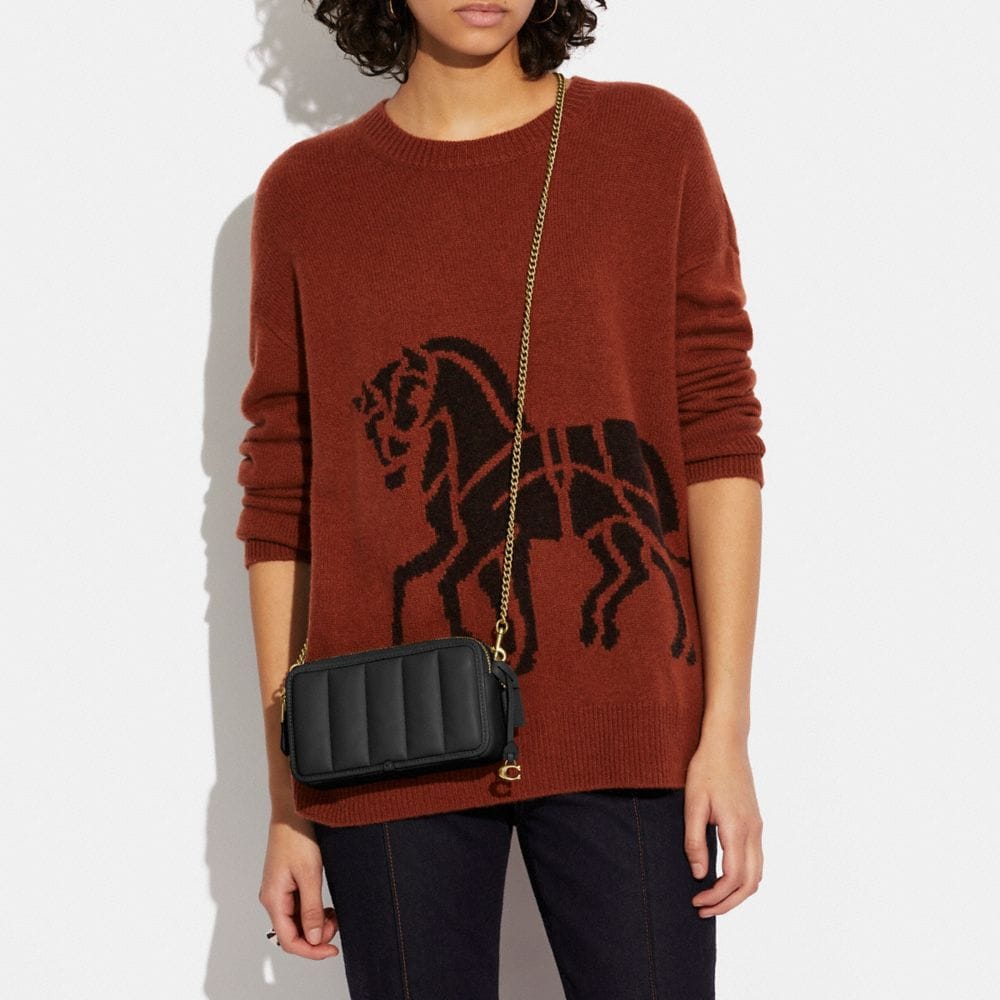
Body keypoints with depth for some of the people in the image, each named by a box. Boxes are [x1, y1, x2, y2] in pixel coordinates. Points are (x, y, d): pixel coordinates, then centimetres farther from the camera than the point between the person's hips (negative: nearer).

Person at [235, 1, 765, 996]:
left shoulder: (654, 139, 5)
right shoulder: (305, 194, 7)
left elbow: (719, 436, 2)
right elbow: (280, 505, 7)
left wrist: (727, 729, -5)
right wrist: (287, 805, 6)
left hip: (623, 733, 0)